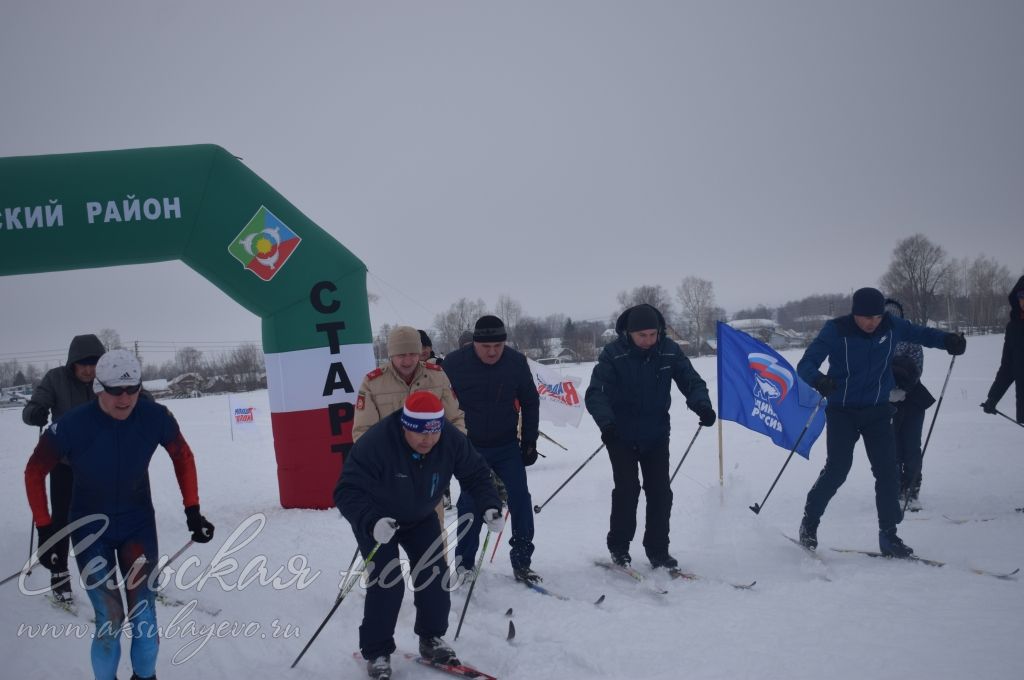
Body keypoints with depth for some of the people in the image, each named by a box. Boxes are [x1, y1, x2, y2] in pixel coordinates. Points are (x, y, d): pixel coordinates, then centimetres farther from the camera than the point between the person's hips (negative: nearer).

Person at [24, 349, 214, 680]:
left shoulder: (155, 417, -19)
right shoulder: (72, 425, -25)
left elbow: (182, 457, 1)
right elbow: (35, 471, -9)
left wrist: (193, 510, 0)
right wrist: (45, 529, -7)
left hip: (138, 524, 2)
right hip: (90, 528, -2)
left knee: (143, 615, 0)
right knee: (110, 619, -9)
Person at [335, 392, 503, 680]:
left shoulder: (451, 440, -24)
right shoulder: (375, 444, -38)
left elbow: (475, 475, -10)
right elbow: (347, 491, -38)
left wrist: (489, 506, -28)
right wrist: (371, 522, -54)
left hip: (420, 518, 5)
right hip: (376, 520, -4)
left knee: (434, 575, 2)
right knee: (387, 582, -13)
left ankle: (432, 639, 23)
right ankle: (376, 652, 4)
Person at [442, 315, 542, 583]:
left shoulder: (516, 362, -8)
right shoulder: (454, 363, -14)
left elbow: (530, 403, 5)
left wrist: (529, 442, 4)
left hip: (507, 447, 2)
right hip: (468, 448, -2)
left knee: (520, 499, -4)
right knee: (470, 504, 1)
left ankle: (521, 562, 8)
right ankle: (464, 563, 16)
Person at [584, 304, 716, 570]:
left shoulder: (669, 351, -8)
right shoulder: (613, 354, -16)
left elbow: (691, 381, -5)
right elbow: (596, 393, -20)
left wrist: (702, 405, -27)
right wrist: (606, 422, -38)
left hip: (656, 435, 3)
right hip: (621, 436, -3)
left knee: (660, 492, 2)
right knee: (627, 488, -9)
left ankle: (658, 550, 14)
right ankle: (618, 547, 9)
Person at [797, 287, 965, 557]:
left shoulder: (891, 326, -7)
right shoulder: (836, 330, -18)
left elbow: (920, 333, 12)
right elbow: (806, 365, -20)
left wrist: (948, 340, -7)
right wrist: (818, 380, -43)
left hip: (878, 411, 3)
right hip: (842, 411, -3)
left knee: (887, 470, -5)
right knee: (837, 469, -12)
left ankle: (888, 535, 6)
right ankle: (809, 522, 9)